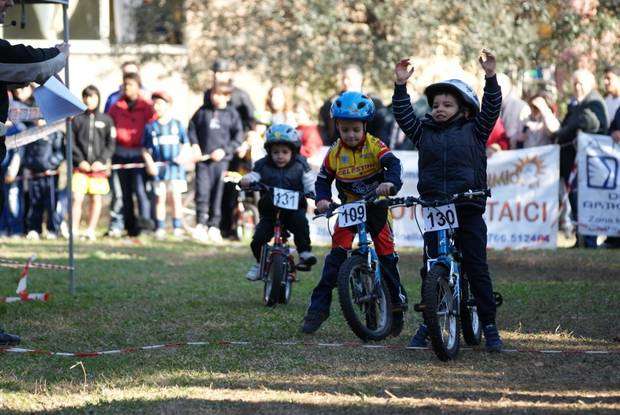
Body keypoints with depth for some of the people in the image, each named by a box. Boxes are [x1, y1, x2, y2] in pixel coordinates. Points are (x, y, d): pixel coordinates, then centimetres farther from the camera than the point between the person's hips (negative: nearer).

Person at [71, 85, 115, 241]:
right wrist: (80, 160, -6)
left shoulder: (106, 120, 7)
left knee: (96, 199, 2)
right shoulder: (77, 120, 7)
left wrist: (101, 161, -7)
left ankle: (91, 230, 9)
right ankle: (74, 230, -5)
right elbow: (72, 142, 4)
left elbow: (111, 144, 4)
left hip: (99, 167, 1)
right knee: (77, 198, -8)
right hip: (81, 166, 0)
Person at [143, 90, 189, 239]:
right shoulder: (150, 127, 7)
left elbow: (186, 144, 12)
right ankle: (160, 228, 6)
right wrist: (150, 163, -7)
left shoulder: (177, 125, 6)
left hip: (175, 167, -1)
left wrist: (182, 155, -7)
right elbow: (146, 150, 9)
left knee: (175, 197, -3)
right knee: (160, 198, 2)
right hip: (158, 168, 1)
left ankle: (178, 227, 3)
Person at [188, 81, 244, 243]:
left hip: (221, 159, 0)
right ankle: (201, 223, -5)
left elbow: (238, 136, 3)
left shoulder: (232, 113, 3)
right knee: (202, 190, -10)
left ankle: (214, 226, 11)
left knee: (218, 193, 2)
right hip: (203, 159, 0)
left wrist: (225, 150, -8)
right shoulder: (203, 111, 7)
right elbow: (192, 126, 15)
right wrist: (194, 144, 0)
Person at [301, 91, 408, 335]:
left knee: (387, 254, 0)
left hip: (376, 206, -1)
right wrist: (323, 199, -19)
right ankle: (319, 306, -12)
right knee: (337, 253, -12)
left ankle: (397, 300, 16)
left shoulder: (374, 146, -13)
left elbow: (393, 164, -27)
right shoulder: (335, 153, -5)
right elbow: (323, 179, 2)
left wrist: (391, 183, -49)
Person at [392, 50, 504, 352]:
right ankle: (428, 323, 13)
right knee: (430, 268, 3)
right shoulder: (424, 132, 13)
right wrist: (401, 86, -5)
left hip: (469, 210, -2)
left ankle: (489, 326, 1)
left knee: (477, 267, -2)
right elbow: (403, 115, 5)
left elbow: (491, 109, -3)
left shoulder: (474, 131, 7)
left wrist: (491, 77, -13)